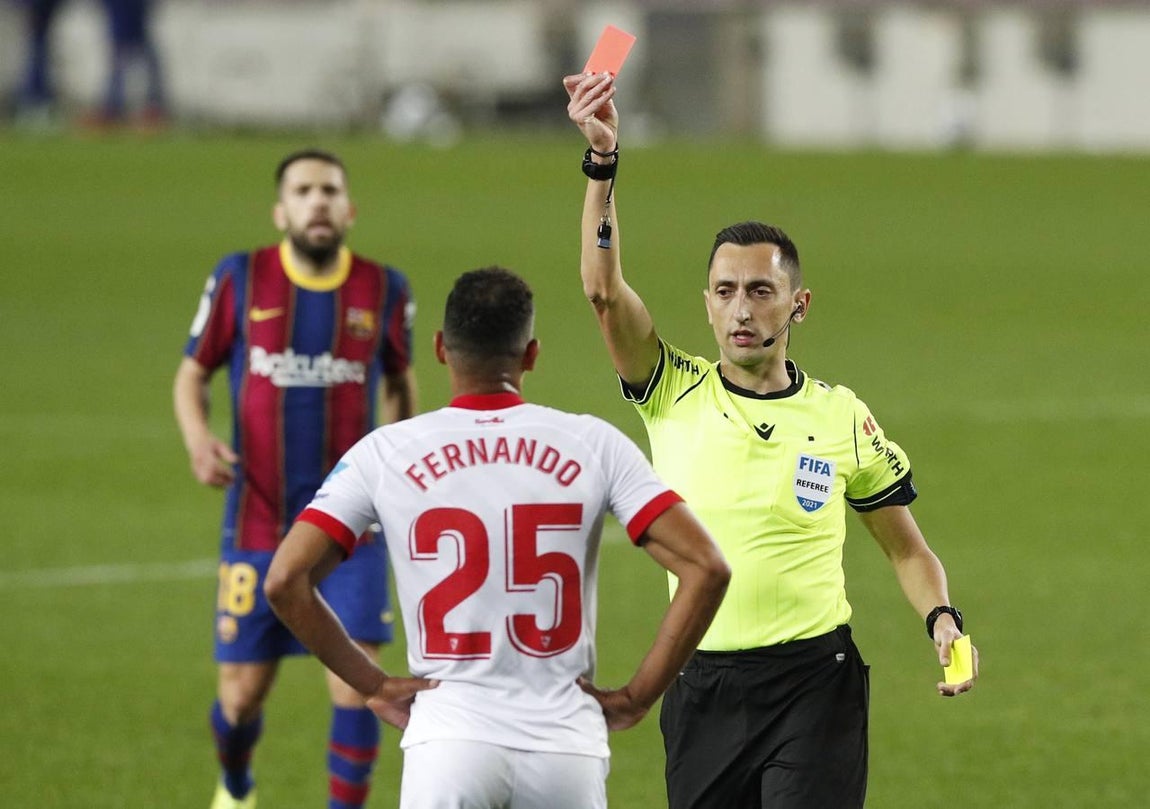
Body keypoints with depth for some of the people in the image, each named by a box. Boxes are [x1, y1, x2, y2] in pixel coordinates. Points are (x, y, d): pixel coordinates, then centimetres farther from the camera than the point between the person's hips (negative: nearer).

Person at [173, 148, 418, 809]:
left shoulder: (384, 291, -1)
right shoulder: (241, 281, -3)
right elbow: (193, 374, 7)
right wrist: (197, 436, -13)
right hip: (257, 525, 0)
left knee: (356, 683, -15)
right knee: (243, 697, 6)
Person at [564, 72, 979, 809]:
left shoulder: (843, 417, 2)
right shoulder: (674, 395, 2)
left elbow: (906, 547, 12)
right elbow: (604, 290, -13)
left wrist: (943, 620, -8)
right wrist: (603, 161, -24)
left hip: (816, 685, -2)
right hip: (703, 686, 2)